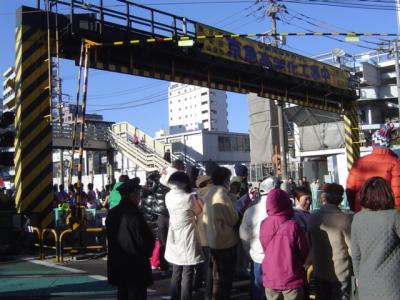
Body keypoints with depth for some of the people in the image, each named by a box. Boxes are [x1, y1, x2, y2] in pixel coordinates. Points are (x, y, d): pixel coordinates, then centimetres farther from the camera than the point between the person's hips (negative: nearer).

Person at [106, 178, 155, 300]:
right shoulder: (133, 213, -22)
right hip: (135, 266, -8)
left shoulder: (112, 213, 4)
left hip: (117, 265, 8)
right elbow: (145, 239, -19)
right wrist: (146, 253, 1)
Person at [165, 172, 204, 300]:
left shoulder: (168, 196, -1)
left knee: (176, 274, 16)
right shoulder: (189, 197, -15)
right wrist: (196, 198, 15)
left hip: (174, 238, 6)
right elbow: (198, 211, 2)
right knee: (187, 276, 2)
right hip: (187, 237, -6)